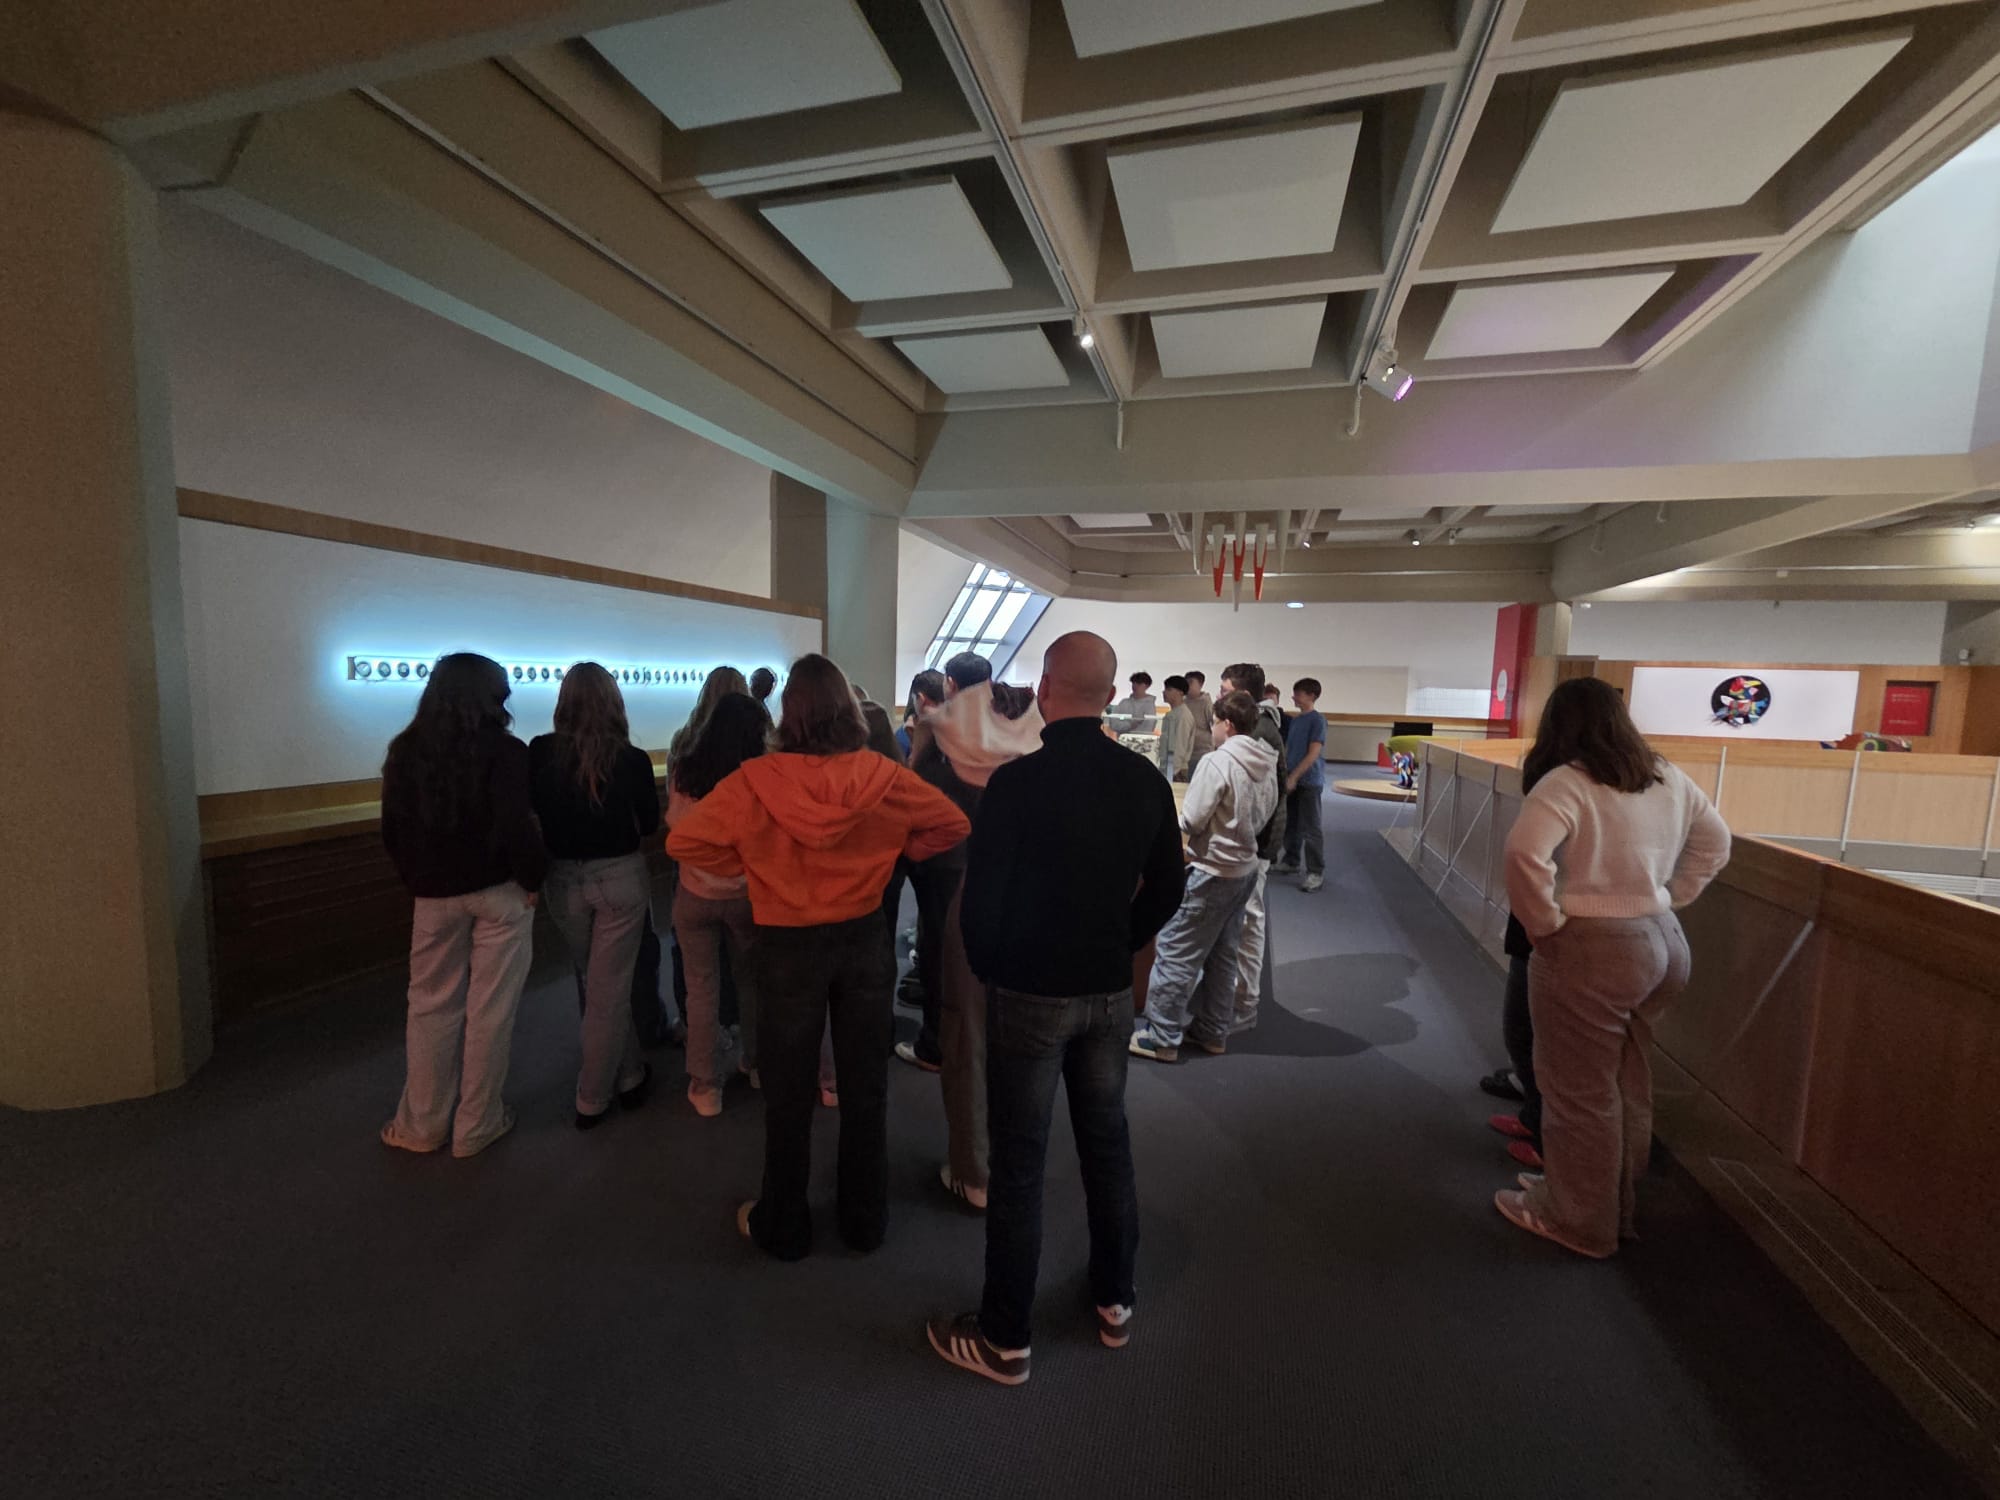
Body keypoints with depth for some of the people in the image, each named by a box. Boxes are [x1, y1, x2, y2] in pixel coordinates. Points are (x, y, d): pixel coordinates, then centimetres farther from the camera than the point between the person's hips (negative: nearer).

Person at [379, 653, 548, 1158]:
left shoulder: (405, 750, 1)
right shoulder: (504, 750, -15)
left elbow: (392, 832, 6)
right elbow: (516, 829, -21)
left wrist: (419, 881, 15)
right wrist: (533, 878, -6)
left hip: (434, 896, 4)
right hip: (499, 892, -4)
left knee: (431, 1006, 17)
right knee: (488, 1009, 8)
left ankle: (423, 1125, 29)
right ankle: (476, 1126, 20)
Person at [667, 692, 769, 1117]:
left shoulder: (684, 772, -9)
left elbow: (673, 823, 8)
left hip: (695, 894, 1)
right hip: (747, 894, -1)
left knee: (702, 987, 12)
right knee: (751, 980, 18)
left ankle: (706, 1085, 21)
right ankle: (756, 1063, 34)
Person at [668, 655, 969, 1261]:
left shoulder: (754, 780, -17)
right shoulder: (883, 776, -13)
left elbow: (685, 842, -12)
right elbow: (952, 825, -3)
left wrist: (745, 864, -1)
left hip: (787, 946, -1)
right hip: (864, 938, 2)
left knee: (788, 1092, 17)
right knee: (865, 1086, 18)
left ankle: (782, 1227, 37)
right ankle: (865, 1220, 36)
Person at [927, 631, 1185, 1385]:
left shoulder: (1017, 782, -20)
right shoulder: (1144, 780, -5)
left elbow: (981, 898, -17)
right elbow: (1166, 889, 4)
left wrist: (989, 969, 1)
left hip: (1029, 995, -4)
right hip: (1110, 992, 5)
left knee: (1019, 1165, 9)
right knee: (1107, 1144, 21)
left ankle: (1004, 1340, 27)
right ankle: (1114, 1304, 40)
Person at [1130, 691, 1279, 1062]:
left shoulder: (1217, 761, -20)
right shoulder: (1268, 764, 3)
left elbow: (1192, 820, -19)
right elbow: (1264, 815, 13)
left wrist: (1176, 814, 1)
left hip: (1213, 872, -8)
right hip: (1247, 868, 8)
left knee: (1176, 953, 1)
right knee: (1223, 954, 18)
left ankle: (1162, 1038, 8)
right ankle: (1213, 1031, 28)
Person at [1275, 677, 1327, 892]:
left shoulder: (1318, 720, -12)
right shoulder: (1294, 719, 11)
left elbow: (1313, 754, -17)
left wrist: (1294, 776, -18)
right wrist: (1284, 774, 10)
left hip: (1309, 781, -7)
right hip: (1292, 779, 7)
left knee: (1311, 828, -3)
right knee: (1291, 824, 15)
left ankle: (1317, 872, 3)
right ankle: (1290, 862, 27)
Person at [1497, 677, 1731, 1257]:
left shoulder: (1566, 783, -18)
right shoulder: (1668, 777, 8)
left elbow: (1525, 854, -33)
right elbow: (1715, 843, 21)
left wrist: (1544, 923, -18)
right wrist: (1668, 900, 18)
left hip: (1589, 952, -8)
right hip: (1663, 943, 8)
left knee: (1580, 1091, 7)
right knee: (1626, 1083, 21)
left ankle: (1578, 1221, 23)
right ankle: (1615, 1204, 37)